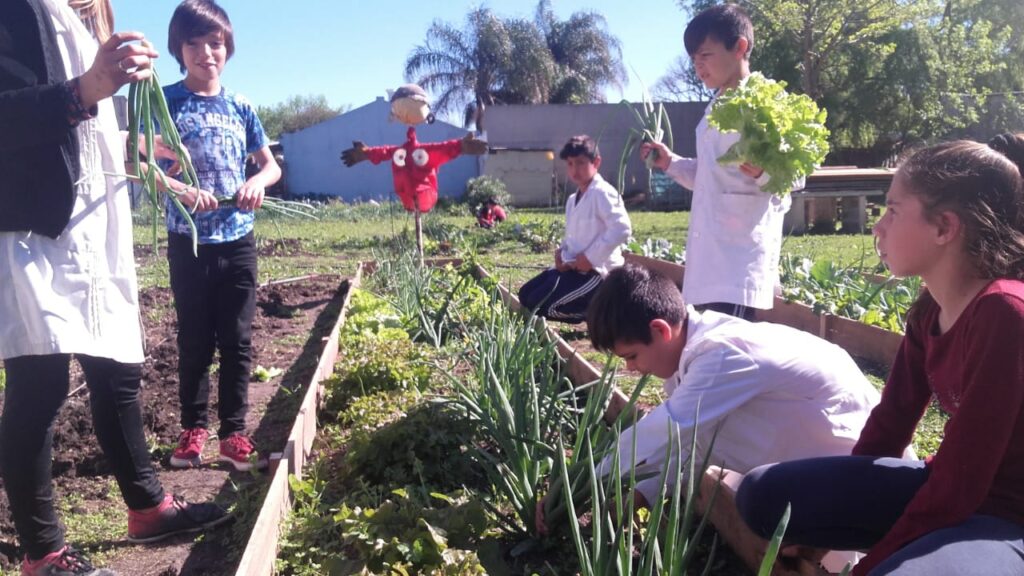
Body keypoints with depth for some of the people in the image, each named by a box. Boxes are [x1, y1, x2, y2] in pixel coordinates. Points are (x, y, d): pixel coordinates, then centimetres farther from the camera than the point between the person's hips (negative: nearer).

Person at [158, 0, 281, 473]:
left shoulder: (240, 107, 7)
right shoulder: (166, 101, -2)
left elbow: (272, 166, 11)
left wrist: (257, 182, -12)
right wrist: (182, 190, -29)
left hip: (238, 240, 3)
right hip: (188, 241, -2)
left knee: (237, 341, 5)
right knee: (195, 342, 7)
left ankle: (233, 434, 15)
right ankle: (193, 429, 22)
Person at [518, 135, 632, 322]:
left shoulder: (603, 193, -15)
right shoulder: (573, 200, 13)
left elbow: (622, 229, -27)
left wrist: (590, 257, -22)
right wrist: (561, 250, 1)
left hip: (596, 270, -10)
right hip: (574, 267, 10)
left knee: (543, 305, -18)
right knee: (526, 295, 9)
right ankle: (592, 309, 10)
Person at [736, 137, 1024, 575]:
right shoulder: (931, 308, 0)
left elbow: (961, 482, -24)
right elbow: (891, 424, 8)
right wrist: (821, 514, 11)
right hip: (951, 492, 7)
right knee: (764, 496, -3)